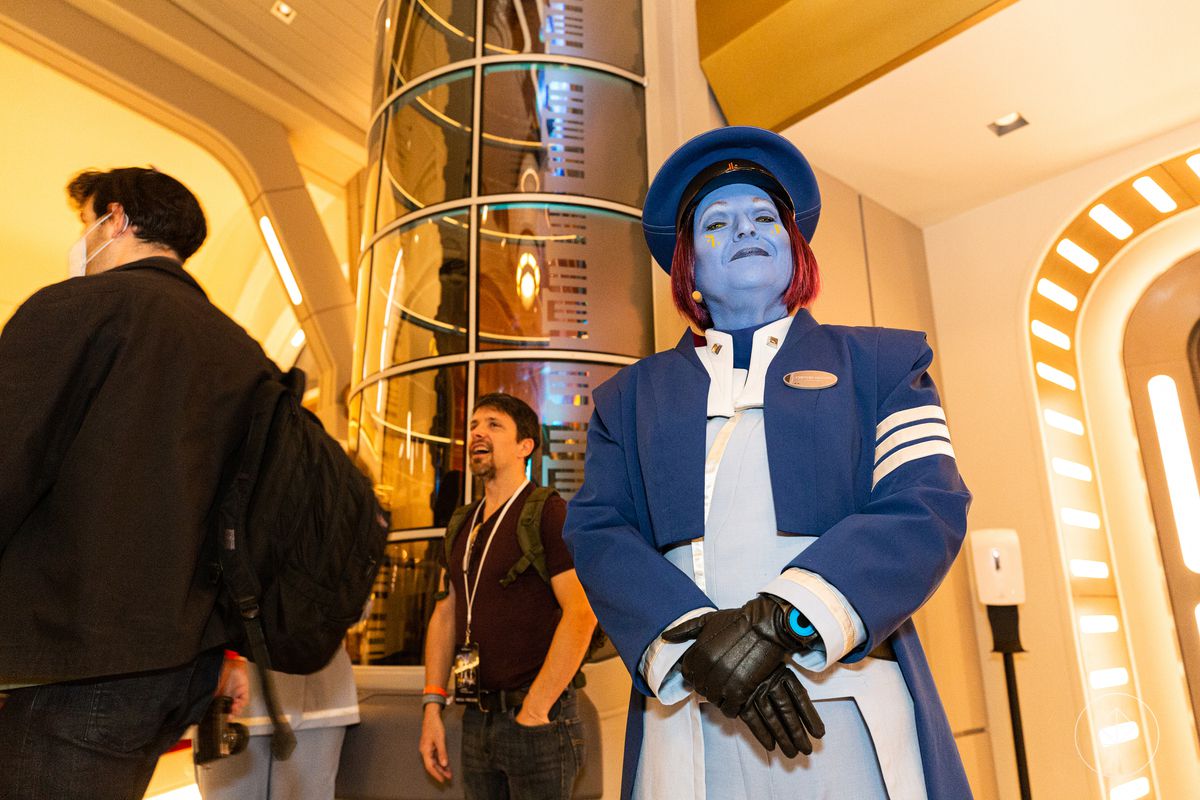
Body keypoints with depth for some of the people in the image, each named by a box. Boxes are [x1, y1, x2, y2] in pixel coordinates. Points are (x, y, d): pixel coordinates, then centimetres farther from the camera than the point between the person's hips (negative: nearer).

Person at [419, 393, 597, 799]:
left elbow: (582, 613, -19)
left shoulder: (549, 513, -11)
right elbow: (446, 613, 12)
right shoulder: (461, 525, 11)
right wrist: (432, 707, 5)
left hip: (536, 719, -6)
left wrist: (533, 711, -17)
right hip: (476, 721, 6)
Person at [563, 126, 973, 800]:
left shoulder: (882, 363, 11)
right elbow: (598, 531, 2)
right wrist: (695, 639, -17)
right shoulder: (629, 395, 13)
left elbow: (930, 506, -3)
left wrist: (778, 620, -17)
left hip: (854, 713, 0)